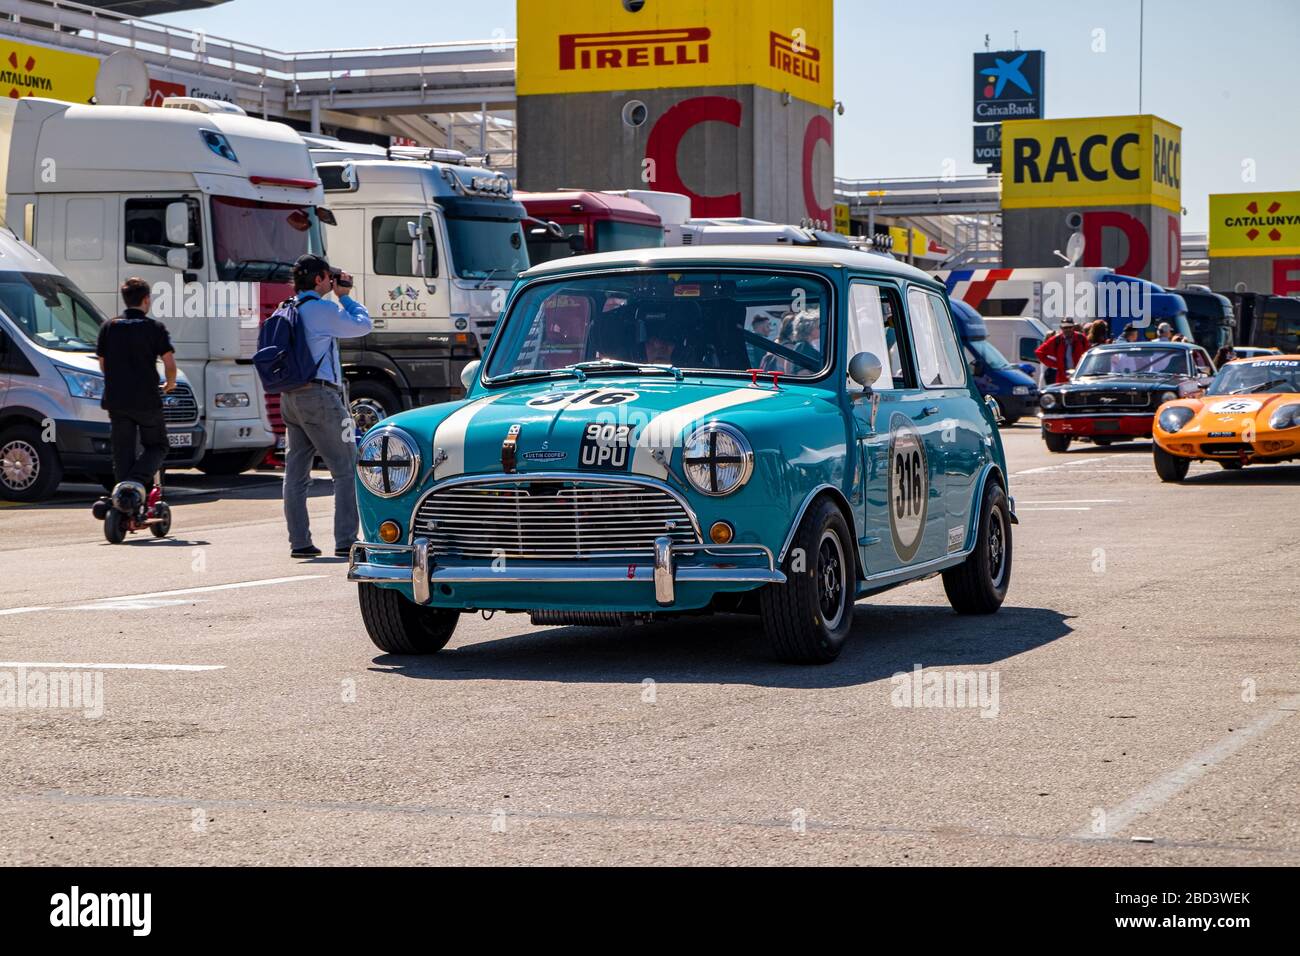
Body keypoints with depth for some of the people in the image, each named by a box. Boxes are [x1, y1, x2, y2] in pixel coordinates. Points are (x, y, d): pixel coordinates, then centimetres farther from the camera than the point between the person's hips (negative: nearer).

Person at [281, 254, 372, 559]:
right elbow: (362, 325, -4)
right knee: (346, 470, -2)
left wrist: (338, 297, 27)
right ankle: (346, 541, -7)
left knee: (296, 474, 8)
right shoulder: (321, 309, -11)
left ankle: (299, 542, 8)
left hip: (289, 397, 8)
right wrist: (345, 296, 8)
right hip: (319, 395, -8)